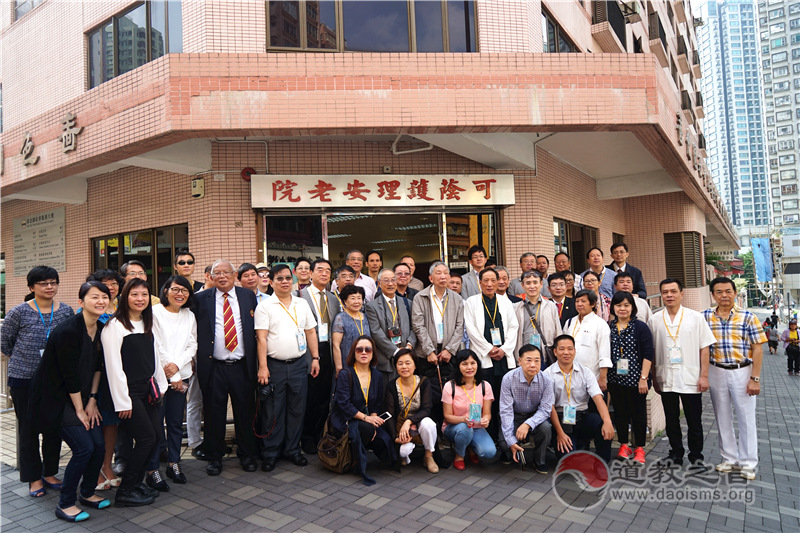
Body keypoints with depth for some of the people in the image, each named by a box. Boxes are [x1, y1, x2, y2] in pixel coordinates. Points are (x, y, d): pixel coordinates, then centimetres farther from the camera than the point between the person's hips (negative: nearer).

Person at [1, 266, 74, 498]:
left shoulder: (66, 311, 0)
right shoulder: (19, 312, -7)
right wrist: (21, 360, 9)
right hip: (23, 380, -2)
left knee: (54, 427, 10)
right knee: (28, 429, 7)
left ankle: (49, 473, 26)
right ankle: (34, 478, 20)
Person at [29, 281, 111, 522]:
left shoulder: (101, 329, -1)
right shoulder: (67, 330, -23)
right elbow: (70, 375, -19)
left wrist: (92, 400, 3)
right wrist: (80, 410, -12)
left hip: (83, 396, 7)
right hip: (57, 397, -7)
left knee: (99, 445, 2)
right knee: (84, 448, -11)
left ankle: (87, 493, 25)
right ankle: (65, 504, 8)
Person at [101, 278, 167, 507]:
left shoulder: (147, 324, 12)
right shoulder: (115, 325, -12)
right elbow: (113, 365, -15)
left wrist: (160, 385, 15)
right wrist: (122, 401, -16)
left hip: (147, 390, 7)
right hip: (129, 392, -7)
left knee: (155, 435, 6)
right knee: (147, 438, -7)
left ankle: (136, 483, 24)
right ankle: (125, 492, 9)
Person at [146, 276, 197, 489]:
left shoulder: (189, 316, 11)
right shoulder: (155, 312, -5)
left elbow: (192, 345, 8)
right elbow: (156, 346, -9)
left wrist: (177, 364, -10)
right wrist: (171, 377, -8)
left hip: (181, 375, 5)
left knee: (176, 422, 10)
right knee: (156, 422, -2)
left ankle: (174, 464, 23)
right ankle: (152, 470, 8)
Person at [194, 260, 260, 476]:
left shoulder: (248, 296, 7)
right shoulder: (201, 298, 3)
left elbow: (257, 328, 10)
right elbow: (194, 331, 5)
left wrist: (258, 362, 6)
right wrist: (199, 359, -2)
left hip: (242, 366, 1)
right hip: (214, 367, -1)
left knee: (245, 412, 9)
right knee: (214, 414, 9)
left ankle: (247, 456, 25)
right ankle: (214, 457, 25)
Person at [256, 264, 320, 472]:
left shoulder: (302, 304, 9)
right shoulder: (264, 307, -3)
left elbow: (311, 332, 12)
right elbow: (261, 338, -8)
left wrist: (315, 358, 6)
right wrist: (262, 367, -13)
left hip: (299, 364, 3)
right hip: (275, 365, -3)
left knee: (297, 409, 10)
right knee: (274, 411, 4)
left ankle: (293, 450, 24)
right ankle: (271, 453, 18)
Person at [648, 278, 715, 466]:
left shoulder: (695, 317, 0)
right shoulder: (654, 320, 3)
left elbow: (704, 348, 0)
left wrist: (704, 376, -5)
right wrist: (654, 378, 5)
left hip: (691, 379, -1)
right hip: (666, 380, 2)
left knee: (694, 421, 6)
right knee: (671, 420, 11)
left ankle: (696, 456, 22)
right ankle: (676, 454, 25)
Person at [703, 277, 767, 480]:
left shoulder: (747, 317, -5)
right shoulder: (705, 316, 0)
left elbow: (757, 349, -5)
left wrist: (755, 378, -10)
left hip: (742, 372, -2)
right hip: (717, 372, 2)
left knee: (746, 418, 4)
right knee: (723, 418, 11)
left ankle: (748, 463, 17)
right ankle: (730, 458, 25)